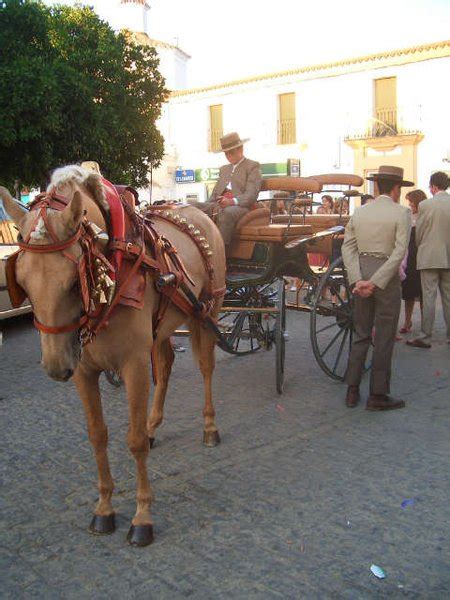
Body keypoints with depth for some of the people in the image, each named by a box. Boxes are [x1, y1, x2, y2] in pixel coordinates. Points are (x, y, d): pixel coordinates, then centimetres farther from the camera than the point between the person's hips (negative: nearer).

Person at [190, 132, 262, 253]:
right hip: (219, 206, 7)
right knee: (191, 206, -16)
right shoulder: (224, 169, 32)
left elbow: (251, 195, -6)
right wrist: (209, 206, 1)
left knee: (227, 212, -41)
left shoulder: (253, 166, 9)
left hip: (241, 207, -7)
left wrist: (232, 201, -25)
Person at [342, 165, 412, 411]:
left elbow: (348, 247, 1)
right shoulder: (401, 212, -7)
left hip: (361, 274, 5)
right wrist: (376, 282, -16)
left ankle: (352, 390, 16)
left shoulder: (359, 212, 7)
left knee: (361, 334, 14)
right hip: (387, 277, -5)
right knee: (384, 338, 3)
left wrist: (357, 280, -6)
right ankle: (377, 395, 10)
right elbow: (399, 251, -16)